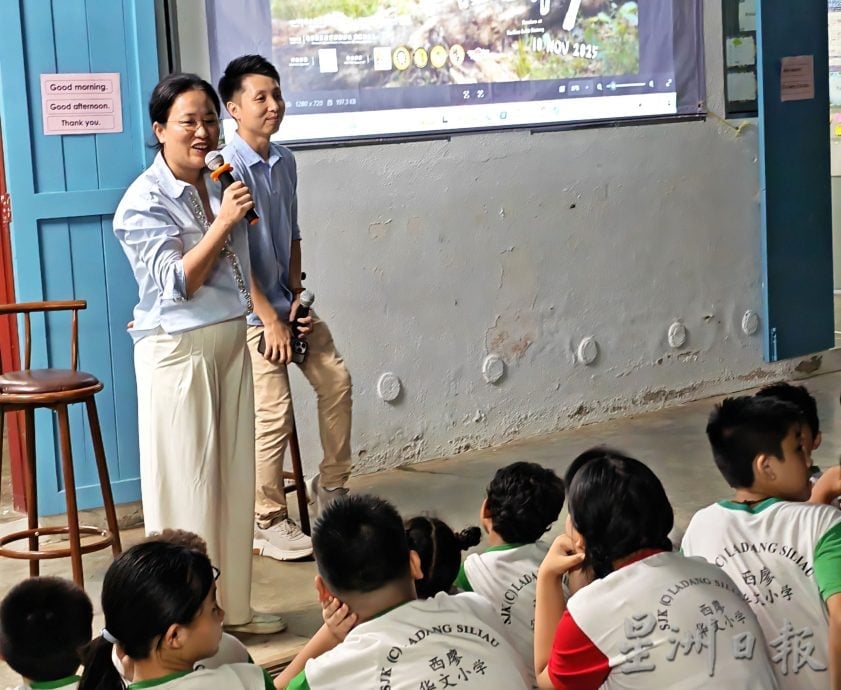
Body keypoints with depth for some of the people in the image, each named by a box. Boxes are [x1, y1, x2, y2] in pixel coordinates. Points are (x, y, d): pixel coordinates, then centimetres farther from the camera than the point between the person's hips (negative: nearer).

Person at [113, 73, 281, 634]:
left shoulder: (221, 184, 8)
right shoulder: (145, 202, -13)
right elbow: (177, 283, -18)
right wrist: (223, 221, -23)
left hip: (231, 340, 7)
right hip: (178, 350, -7)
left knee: (235, 477, 11)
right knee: (187, 482, -2)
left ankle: (234, 606, 22)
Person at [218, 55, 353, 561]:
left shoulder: (285, 161, 5)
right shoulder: (228, 168, -18)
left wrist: (297, 295, 1)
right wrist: (271, 320, -17)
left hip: (287, 302, 7)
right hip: (252, 310, -7)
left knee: (336, 381, 8)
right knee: (275, 414, -8)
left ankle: (331, 486, 26)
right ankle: (269, 523, 7)